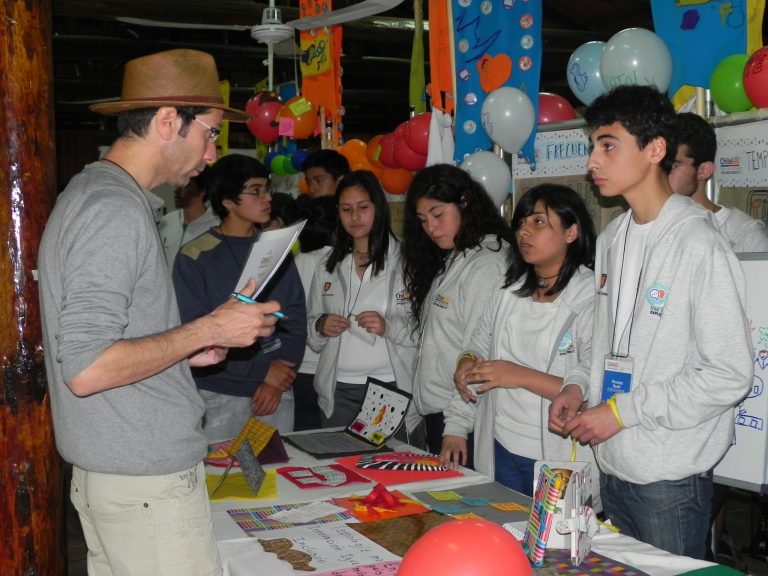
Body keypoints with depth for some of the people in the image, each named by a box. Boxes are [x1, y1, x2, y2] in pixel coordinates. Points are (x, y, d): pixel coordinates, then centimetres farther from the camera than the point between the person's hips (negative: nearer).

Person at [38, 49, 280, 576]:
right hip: (147, 477, -10)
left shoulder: (91, 192, 14)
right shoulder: (116, 210, -18)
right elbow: (86, 370, -23)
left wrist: (186, 350, 13)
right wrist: (207, 331, -16)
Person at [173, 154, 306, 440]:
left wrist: (276, 381, -7)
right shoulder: (196, 257, -5)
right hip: (220, 397, -4)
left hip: (278, 394, 4)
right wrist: (262, 371, -12)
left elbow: (295, 319, 6)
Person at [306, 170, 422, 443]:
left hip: (392, 390, -4)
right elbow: (310, 334, 19)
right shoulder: (327, 266, 13)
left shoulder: (404, 260, -3)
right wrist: (320, 326, -2)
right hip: (338, 392, 4)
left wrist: (389, 327, -22)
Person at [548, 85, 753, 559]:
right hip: (613, 467, 7)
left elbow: (730, 376, -19)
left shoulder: (699, 244, -16)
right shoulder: (612, 239, 9)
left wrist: (622, 410, -17)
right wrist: (579, 385, 0)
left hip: (670, 480, -7)